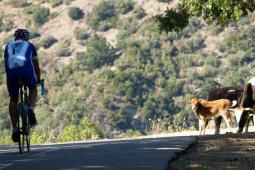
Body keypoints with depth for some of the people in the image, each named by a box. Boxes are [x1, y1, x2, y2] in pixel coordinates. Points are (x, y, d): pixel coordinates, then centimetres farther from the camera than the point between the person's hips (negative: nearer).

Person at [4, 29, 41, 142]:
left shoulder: (8, 46, 31)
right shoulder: (30, 46, 26)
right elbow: (36, 65, 31)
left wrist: (9, 78, 46)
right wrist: (38, 79, 44)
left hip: (11, 72, 1)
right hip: (26, 70, -1)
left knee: (13, 100, 16)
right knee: (33, 89, 28)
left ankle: (14, 128, 8)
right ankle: (31, 110, 1)